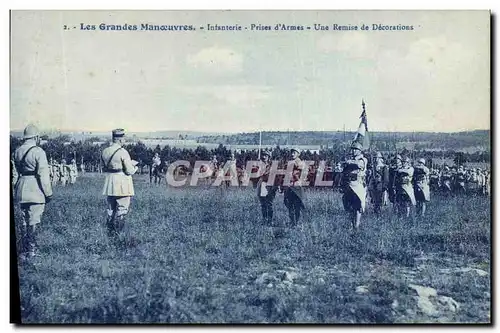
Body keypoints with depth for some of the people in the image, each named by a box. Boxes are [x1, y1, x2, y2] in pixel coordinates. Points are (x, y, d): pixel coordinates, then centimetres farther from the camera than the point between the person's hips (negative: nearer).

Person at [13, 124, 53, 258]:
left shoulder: (17, 151, 8)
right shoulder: (38, 151, -13)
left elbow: (17, 171, 12)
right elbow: (43, 174, -14)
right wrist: (48, 193, -9)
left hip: (21, 188, 7)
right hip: (35, 190, -7)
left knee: (24, 219, 16)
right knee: (34, 220, 0)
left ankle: (25, 248, 23)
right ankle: (31, 249, 3)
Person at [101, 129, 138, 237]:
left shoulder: (104, 151, 5)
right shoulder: (123, 152, -16)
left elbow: (104, 168, 15)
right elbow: (129, 171, -15)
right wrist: (135, 167, 8)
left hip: (109, 184, 7)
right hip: (122, 185, -7)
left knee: (111, 208, 16)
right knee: (122, 209, 2)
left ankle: (110, 231, 21)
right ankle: (116, 232, 0)